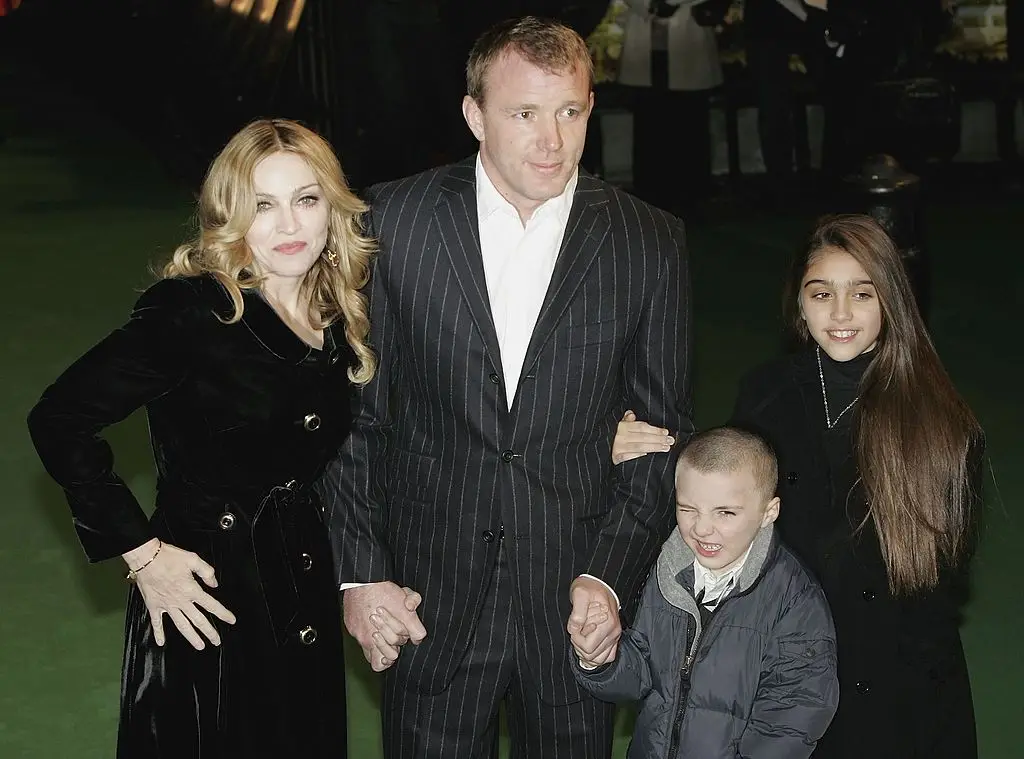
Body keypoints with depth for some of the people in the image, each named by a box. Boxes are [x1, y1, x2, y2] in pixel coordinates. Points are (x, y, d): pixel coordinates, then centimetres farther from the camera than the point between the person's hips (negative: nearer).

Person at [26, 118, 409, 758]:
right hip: (208, 606, -6)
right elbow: (60, 421, -18)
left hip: (308, 608, 6)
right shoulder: (191, 311, -16)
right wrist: (141, 552, -17)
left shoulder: (340, 320, 4)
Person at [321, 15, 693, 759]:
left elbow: (663, 431, 2)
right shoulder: (395, 221, -5)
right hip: (431, 594, 0)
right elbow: (351, 410, 0)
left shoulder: (650, 243, -3)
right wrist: (358, 571, -4)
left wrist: (611, 577, -6)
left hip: (574, 599, 1)